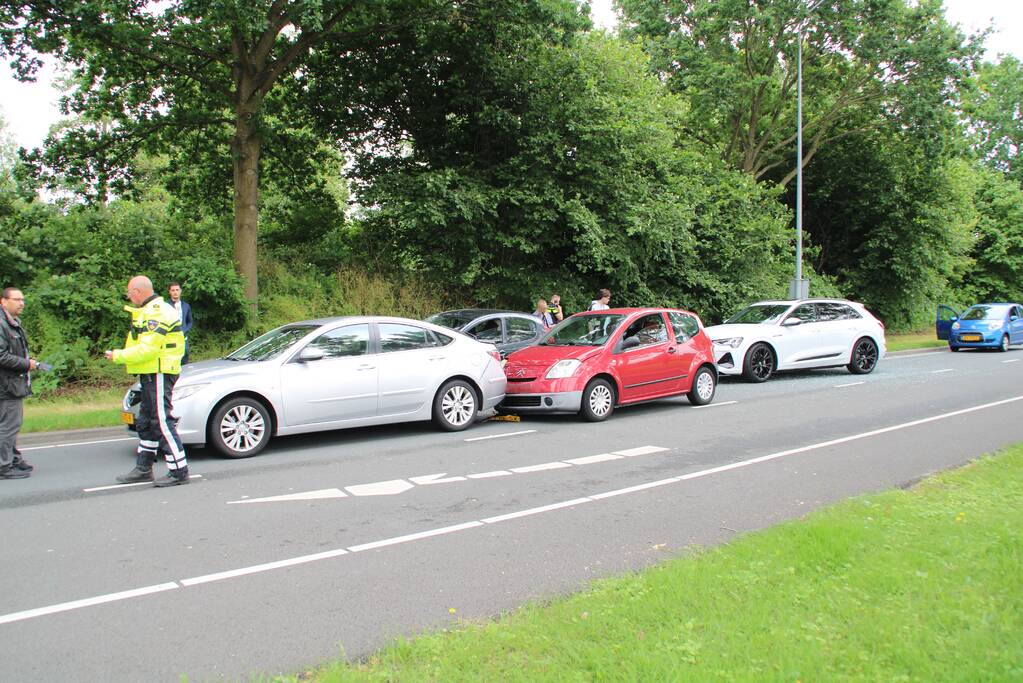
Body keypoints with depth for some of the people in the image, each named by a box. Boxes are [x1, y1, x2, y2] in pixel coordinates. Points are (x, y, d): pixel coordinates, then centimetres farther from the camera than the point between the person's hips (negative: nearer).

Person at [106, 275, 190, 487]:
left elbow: (147, 349, -22)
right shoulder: (148, 311, 19)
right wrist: (122, 356, 5)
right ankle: (143, 469, 27)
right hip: (151, 375, 11)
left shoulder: (157, 313, -16)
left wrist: (118, 356, -11)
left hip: (159, 374, -11)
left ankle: (179, 471, -8)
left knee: (162, 422, -10)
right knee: (146, 422, 17)